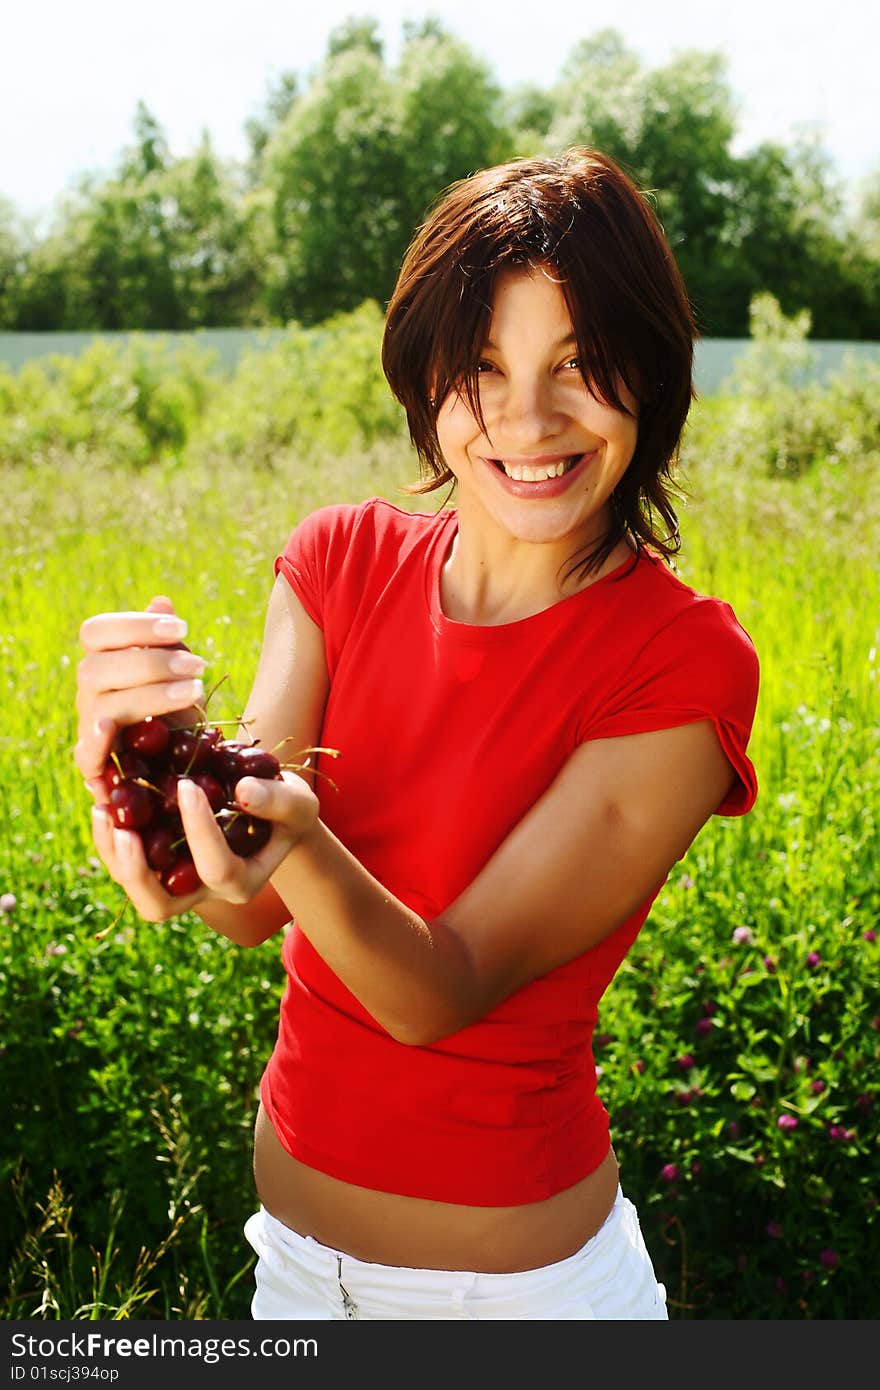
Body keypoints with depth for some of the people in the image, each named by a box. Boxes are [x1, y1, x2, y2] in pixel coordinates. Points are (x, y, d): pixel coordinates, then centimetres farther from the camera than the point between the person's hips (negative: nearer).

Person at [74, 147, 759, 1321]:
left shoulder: (685, 664, -19)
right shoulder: (343, 561, -7)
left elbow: (447, 992, -23)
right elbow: (251, 913, -16)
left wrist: (302, 847, -42)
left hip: (513, 1272, -4)